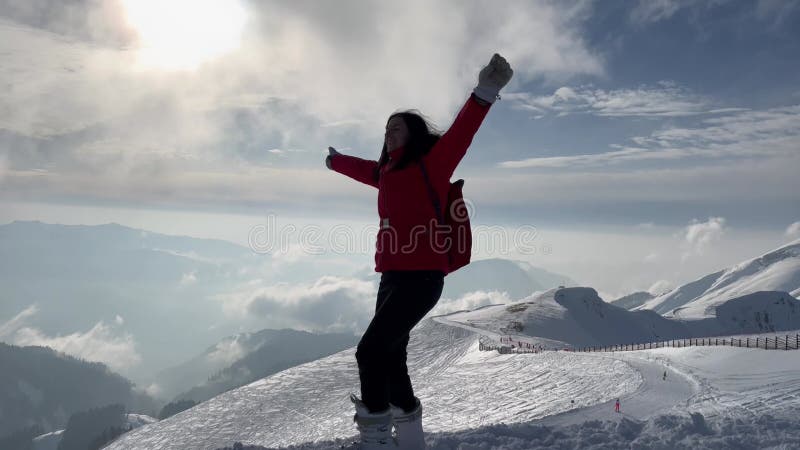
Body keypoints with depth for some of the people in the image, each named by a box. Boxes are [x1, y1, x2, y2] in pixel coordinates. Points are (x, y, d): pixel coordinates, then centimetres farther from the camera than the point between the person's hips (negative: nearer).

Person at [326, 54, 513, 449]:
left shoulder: (430, 164, -2)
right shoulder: (388, 171, 18)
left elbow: (460, 135, -19)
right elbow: (364, 169, 38)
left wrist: (485, 92, -34)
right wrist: (336, 161, 58)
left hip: (421, 277, -8)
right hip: (392, 276, 8)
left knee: (371, 350, -16)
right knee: (390, 358, 12)